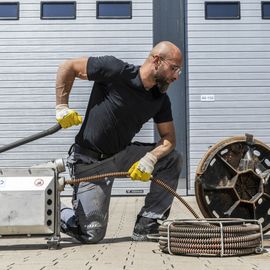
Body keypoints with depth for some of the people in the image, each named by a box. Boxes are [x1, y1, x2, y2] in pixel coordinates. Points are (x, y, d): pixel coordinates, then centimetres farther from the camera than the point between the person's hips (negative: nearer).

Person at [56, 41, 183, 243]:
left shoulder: (161, 99, 0)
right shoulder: (117, 71, -19)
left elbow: (168, 138, 0)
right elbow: (68, 67, -11)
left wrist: (150, 158, -20)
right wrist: (62, 108, -19)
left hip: (119, 155, 6)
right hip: (89, 160, -6)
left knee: (172, 160, -10)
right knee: (92, 235, -9)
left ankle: (146, 224, -3)